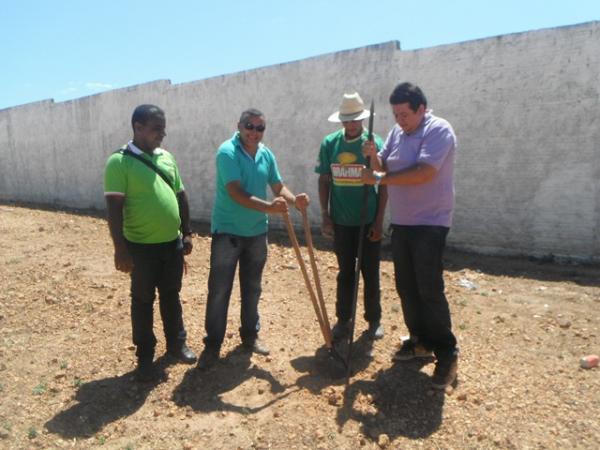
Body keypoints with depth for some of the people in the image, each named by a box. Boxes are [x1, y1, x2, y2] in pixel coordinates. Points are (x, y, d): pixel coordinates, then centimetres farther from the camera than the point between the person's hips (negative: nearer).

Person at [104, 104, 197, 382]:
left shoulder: (167, 157, 8)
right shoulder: (120, 161, -11)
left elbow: (180, 196, 13)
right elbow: (114, 207, -15)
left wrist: (187, 233, 11)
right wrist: (120, 249, -18)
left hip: (172, 243, 6)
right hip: (141, 246, -5)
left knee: (171, 296, 18)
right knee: (143, 302, 9)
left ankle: (176, 343, 35)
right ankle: (145, 357, 24)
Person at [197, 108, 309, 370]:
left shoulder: (267, 155, 4)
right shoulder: (227, 152, -15)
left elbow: (279, 187, 5)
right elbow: (236, 193, -25)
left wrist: (295, 200, -17)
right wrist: (268, 207, -37)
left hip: (257, 232, 6)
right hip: (227, 231, -5)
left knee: (252, 288, 16)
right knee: (219, 290, 2)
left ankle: (250, 335, 32)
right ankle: (212, 344, 16)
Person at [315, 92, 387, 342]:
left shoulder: (375, 143, -6)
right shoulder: (329, 143, 0)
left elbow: (383, 185, -4)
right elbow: (324, 181, 6)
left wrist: (379, 220, -8)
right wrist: (325, 216, 1)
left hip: (368, 222, -2)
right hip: (341, 222, 2)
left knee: (370, 273, 9)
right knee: (345, 273, 13)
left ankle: (374, 320, 25)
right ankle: (343, 320, 26)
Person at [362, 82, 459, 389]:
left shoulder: (438, 130, -14)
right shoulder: (397, 132, 10)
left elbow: (424, 173, -26)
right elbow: (384, 167, 11)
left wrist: (379, 179, -22)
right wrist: (374, 156, -12)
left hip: (430, 224, -8)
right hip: (401, 223, 8)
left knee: (430, 290, -7)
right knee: (406, 287, 13)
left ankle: (447, 353, 9)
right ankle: (421, 340, 29)